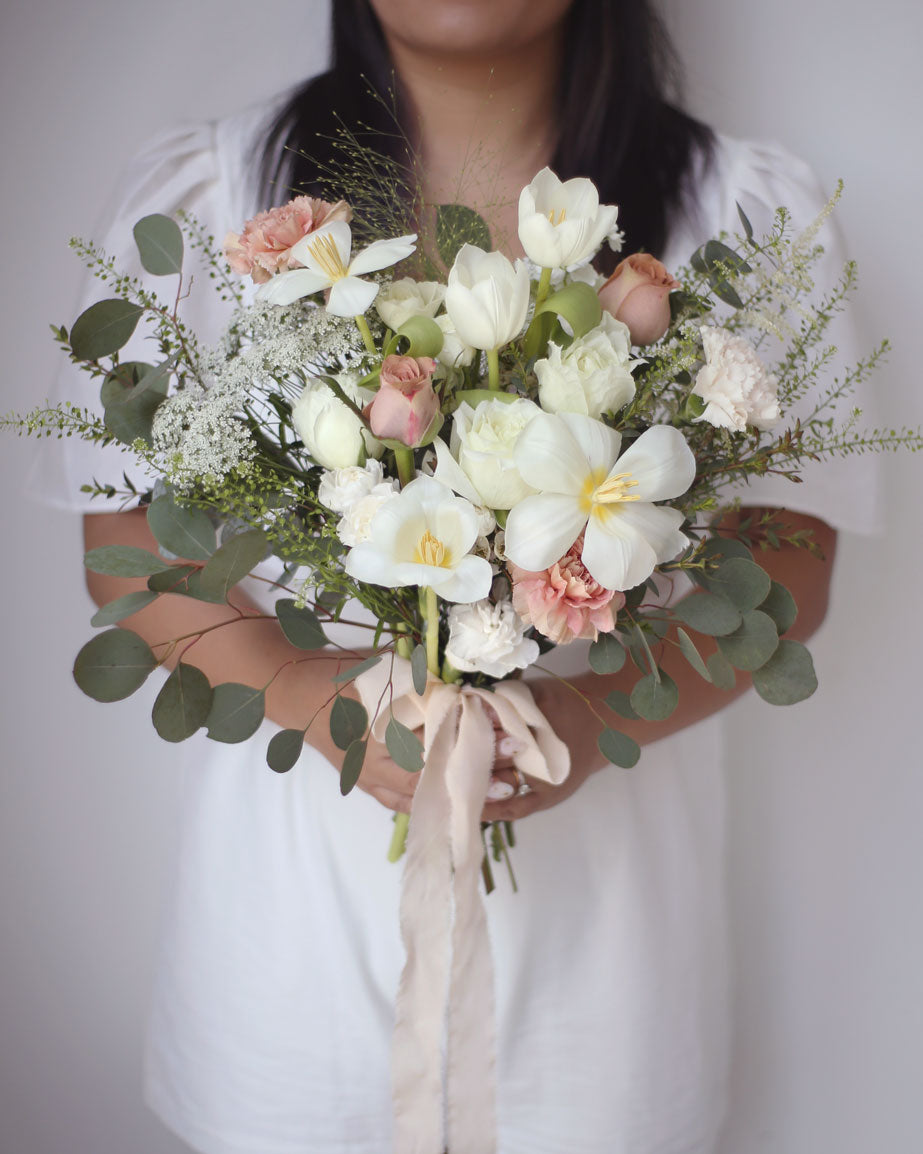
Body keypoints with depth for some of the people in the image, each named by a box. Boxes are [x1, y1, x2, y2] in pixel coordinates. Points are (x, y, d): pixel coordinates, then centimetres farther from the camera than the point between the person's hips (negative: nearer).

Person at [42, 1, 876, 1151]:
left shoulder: (750, 210, -2)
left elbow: (788, 562, -3)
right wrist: (301, 692, -19)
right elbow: (128, 536, -1)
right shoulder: (201, 189, -2)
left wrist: (600, 719, -21)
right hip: (298, 872, 1)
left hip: (591, 862, 1)